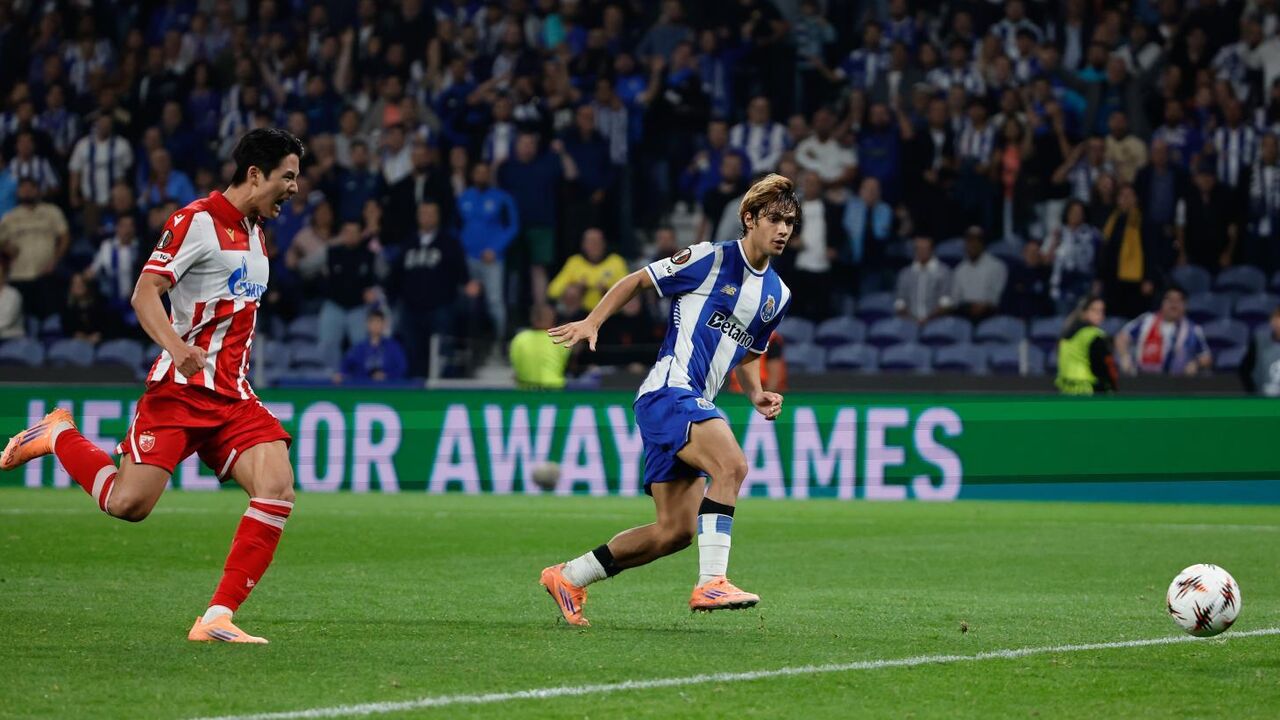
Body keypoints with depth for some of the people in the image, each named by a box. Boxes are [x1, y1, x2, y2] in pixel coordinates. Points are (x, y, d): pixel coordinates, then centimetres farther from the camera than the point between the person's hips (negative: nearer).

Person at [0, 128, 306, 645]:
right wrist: (176, 348, -33)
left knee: (278, 490, -15)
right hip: (180, 388, -7)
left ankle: (216, 619, -13)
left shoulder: (255, 234, 17)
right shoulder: (198, 220, -9)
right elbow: (145, 294, -17)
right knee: (129, 503, -16)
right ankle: (59, 435, 14)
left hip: (232, 397, 7)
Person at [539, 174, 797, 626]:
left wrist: (757, 396, 7)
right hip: (668, 390, -9)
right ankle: (711, 583, -38)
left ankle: (568, 578, 21)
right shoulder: (711, 259, -6)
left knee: (675, 531, 7)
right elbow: (637, 281, 2)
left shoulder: (777, 295, 15)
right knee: (731, 464, -33)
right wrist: (592, 322, -8)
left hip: (694, 405, 9)